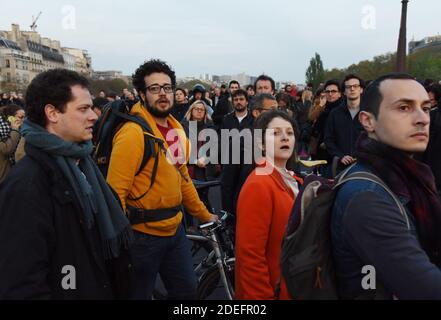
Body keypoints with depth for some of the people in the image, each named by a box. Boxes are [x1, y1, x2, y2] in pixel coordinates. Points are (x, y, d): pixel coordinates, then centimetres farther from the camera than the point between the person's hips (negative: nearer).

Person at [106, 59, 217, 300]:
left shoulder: (177, 129, 7)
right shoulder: (132, 133, -18)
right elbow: (116, 192, -20)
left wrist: (204, 215, 19)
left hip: (175, 228, 7)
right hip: (143, 234, -7)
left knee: (187, 291, 19)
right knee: (138, 294, 11)